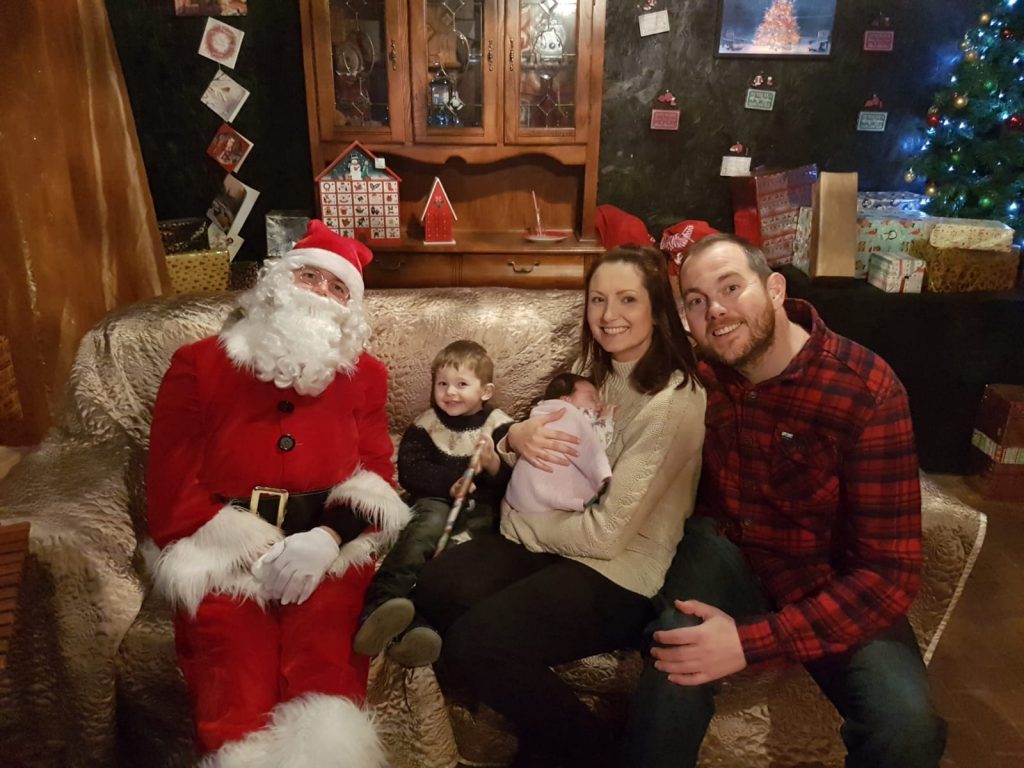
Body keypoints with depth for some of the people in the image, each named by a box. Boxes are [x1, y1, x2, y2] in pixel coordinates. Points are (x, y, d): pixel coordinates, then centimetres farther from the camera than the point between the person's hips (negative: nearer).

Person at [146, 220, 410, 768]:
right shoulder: (197, 366, 7)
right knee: (239, 696, -25)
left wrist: (327, 538, -12)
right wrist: (258, 551, -8)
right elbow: (172, 493, 3)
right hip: (223, 555, 0)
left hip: (329, 553, 1)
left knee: (322, 679, -26)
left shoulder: (364, 374, 13)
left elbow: (377, 479, 7)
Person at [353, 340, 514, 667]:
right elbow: (409, 473, 0)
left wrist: (493, 464, -22)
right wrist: (451, 482, -14)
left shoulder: (500, 426, 6)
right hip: (435, 502, 1)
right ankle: (382, 603, -49)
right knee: (431, 520, -34)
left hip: (481, 508, 0)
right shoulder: (425, 423, 9)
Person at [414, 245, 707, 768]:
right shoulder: (599, 373, 7)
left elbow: (609, 532, -21)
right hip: (568, 543, 8)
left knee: (473, 644, -22)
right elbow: (540, 468, 13)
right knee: (437, 586, -13)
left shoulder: (674, 401, -19)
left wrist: (513, 521, -8)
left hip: (623, 572, -7)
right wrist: (516, 438, -12)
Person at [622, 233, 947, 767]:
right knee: (676, 671, -30)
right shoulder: (697, 373, -8)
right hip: (729, 552, 2)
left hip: (834, 587, -1)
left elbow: (890, 573, -23)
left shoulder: (866, 389, -21)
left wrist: (750, 641, -32)